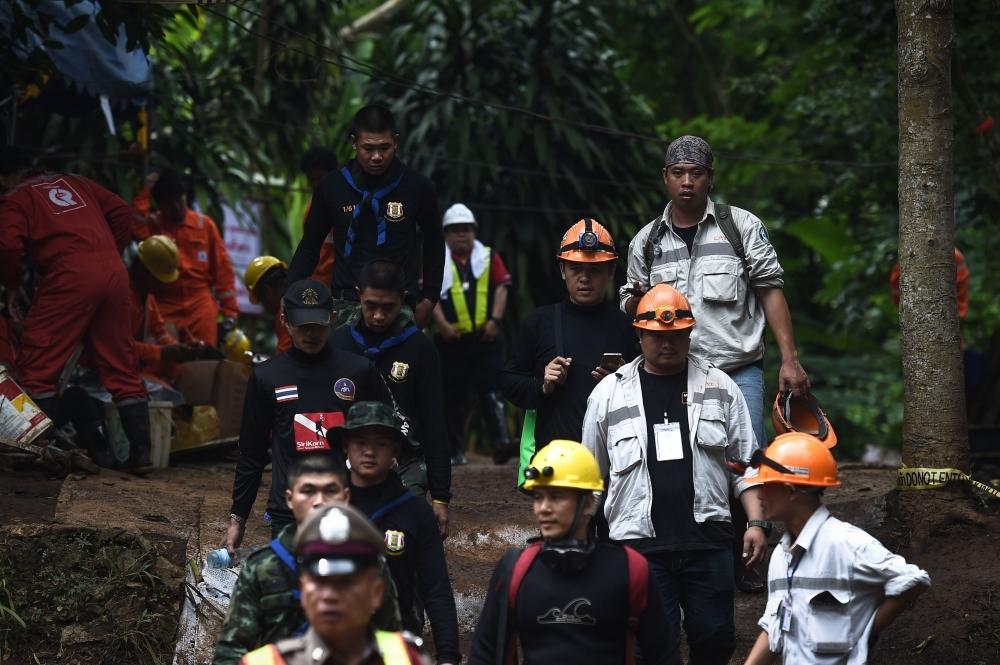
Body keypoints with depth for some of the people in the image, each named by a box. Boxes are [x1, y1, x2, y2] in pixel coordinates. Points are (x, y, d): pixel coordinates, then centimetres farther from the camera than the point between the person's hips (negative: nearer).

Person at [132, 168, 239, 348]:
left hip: (201, 305, 1)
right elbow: (132, 226, -21)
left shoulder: (204, 224, 6)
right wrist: (146, 192, -14)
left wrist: (229, 310, 1)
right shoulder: (152, 225, 4)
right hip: (164, 307, 0)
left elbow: (222, 268, 7)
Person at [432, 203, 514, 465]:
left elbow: (501, 287, 6)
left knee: (492, 390, -11)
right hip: (452, 339, 0)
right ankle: (455, 450, 14)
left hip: (485, 336, 0)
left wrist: (495, 319, -8)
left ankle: (501, 443, -21)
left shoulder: (490, 257, 13)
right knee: (454, 396, 5)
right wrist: (442, 324, -14)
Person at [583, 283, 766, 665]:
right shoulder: (608, 394, 7)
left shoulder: (719, 387, 9)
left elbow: (746, 464, 11)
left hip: (708, 537, 1)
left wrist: (757, 522, 2)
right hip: (640, 543, -1)